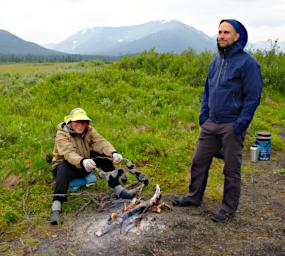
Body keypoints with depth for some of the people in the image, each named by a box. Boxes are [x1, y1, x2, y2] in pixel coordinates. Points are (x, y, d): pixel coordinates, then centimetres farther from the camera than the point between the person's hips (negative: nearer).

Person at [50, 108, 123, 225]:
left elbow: (101, 142, -24)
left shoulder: (89, 131, -6)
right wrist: (82, 161, -60)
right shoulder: (62, 134, -20)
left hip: (85, 166, 5)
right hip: (65, 166, -5)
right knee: (64, 167, -40)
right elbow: (68, 153, -38)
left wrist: (113, 153, -45)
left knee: (103, 154, -17)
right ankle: (56, 203, -47)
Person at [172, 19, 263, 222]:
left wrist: (240, 125, -16)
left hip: (231, 127, -6)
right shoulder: (216, 62, 11)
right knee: (199, 162, 14)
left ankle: (229, 209, 22)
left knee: (231, 170, 7)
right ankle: (194, 197, 32)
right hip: (210, 124, 7)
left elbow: (253, 97, -12)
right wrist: (203, 114, 8)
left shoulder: (247, 63, -10)